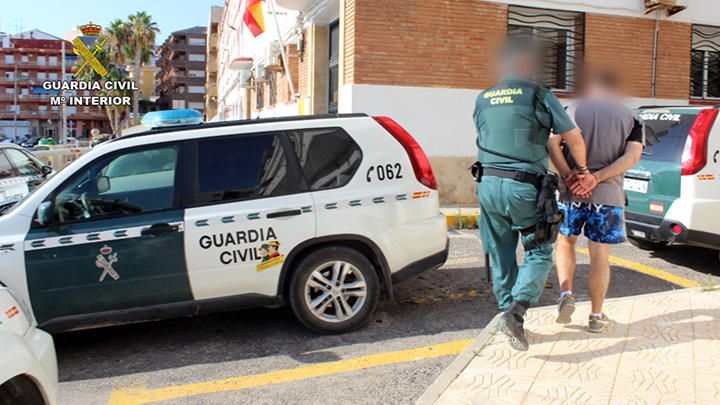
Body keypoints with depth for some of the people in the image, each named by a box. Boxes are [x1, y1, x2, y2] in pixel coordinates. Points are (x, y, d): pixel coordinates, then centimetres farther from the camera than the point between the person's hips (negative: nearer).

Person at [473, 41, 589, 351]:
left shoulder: (483, 99, 13)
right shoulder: (539, 96, 0)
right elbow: (574, 139, 2)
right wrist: (582, 170, 18)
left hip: (488, 183, 5)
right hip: (524, 187, -4)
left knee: (500, 255, 14)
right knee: (539, 253, 7)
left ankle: (509, 313, 22)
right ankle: (515, 312, -10)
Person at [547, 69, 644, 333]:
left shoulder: (574, 109, 4)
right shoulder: (630, 118, 8)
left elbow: (552, 143, -10)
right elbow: (632, 156, -7)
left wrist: (571, 177, -12)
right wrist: (596, 178, -14)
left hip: (571, 194, 0)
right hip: (608, 195, 1)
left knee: (565, 242, 20)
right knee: (600, 257, 7)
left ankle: (566, 294, 4)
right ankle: (596, 317, 16)